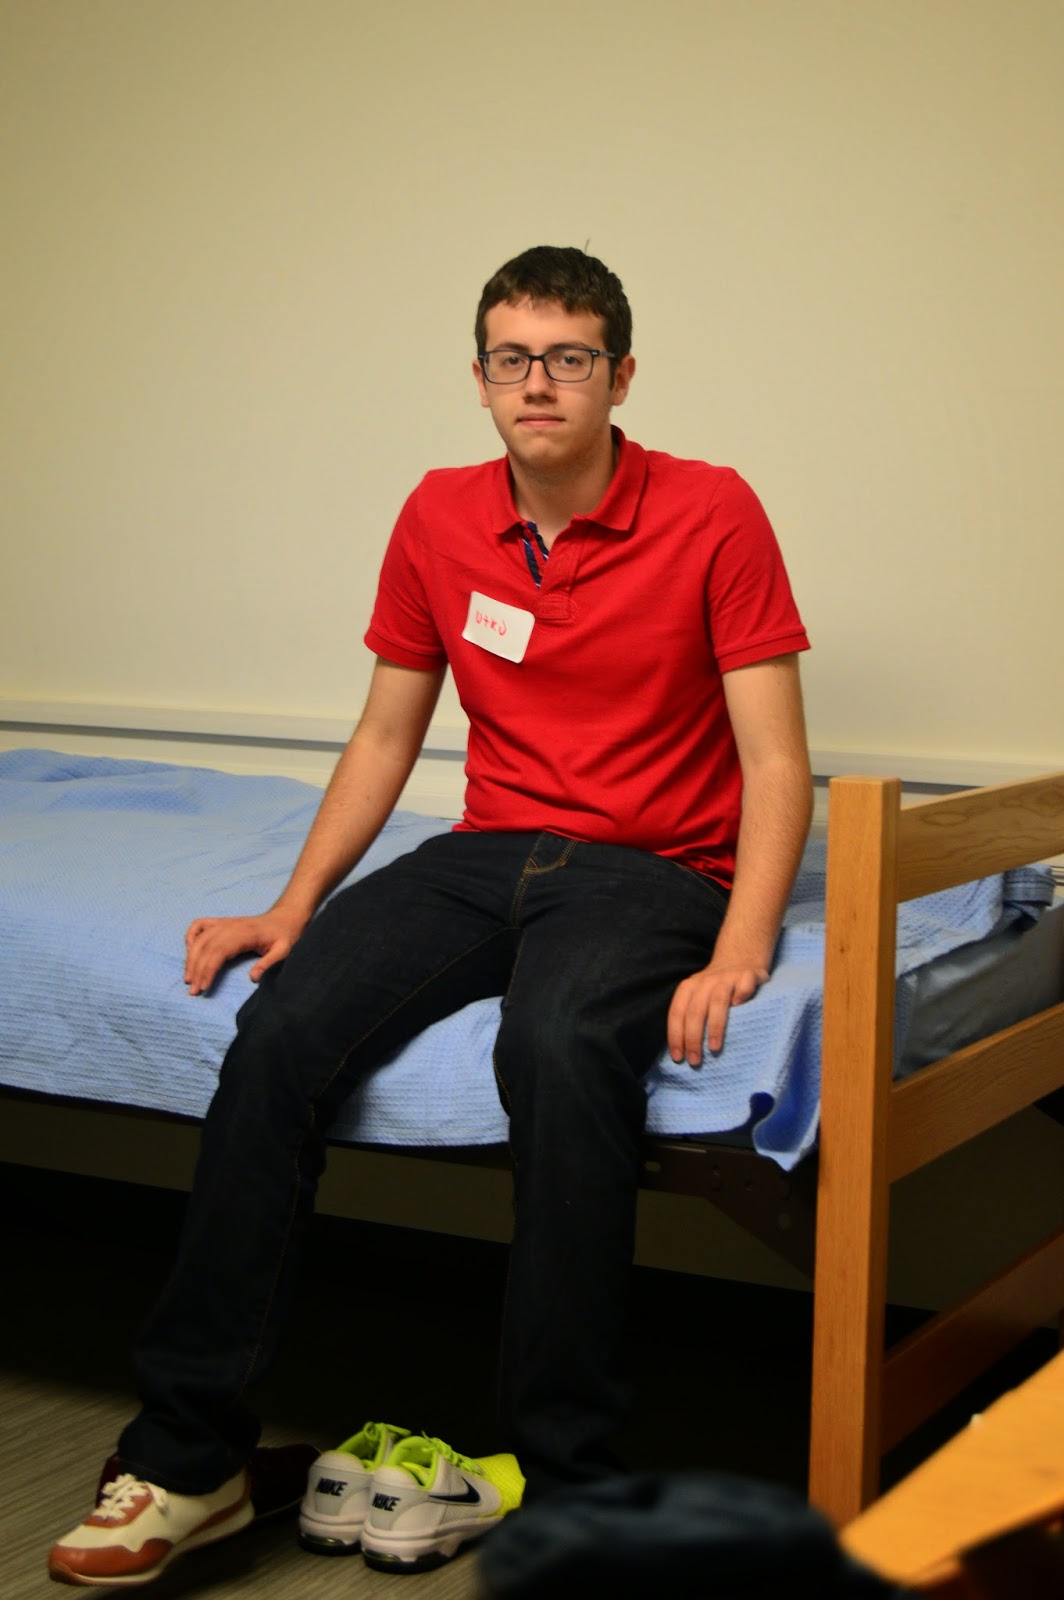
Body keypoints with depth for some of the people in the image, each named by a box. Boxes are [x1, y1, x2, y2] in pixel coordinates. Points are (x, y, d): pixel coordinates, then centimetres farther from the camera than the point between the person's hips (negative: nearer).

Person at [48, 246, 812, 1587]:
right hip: (488, 854, 4)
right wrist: (294, 906, 3)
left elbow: (775, 762, -9)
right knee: (282, 1026, -22)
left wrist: (737, 957, -23)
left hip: (651, 867, -4)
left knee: (561, 1044, -38)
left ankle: (562, 1484, -26)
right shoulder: (439, 518, 7)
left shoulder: (711, 514, -6)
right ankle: (187, 1460, -13)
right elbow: (383, 740, 15)